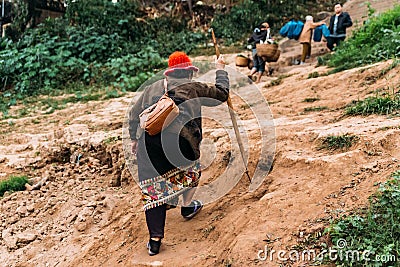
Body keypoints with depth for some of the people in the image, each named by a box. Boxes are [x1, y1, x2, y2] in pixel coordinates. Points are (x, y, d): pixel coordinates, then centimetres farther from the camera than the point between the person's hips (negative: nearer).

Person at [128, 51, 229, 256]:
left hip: (148, 142, 3)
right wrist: (220, 70, 42)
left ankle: (155, 239, 11)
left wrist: (134, 138, 39)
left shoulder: (152, 88, 25)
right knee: (191, 168, 30)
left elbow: (134, 114, 27)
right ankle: (187, 207, 43)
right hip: (178, 139, -3)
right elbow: (221, 94, 26)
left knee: (153, 189, 10)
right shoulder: (193, 87, 14)